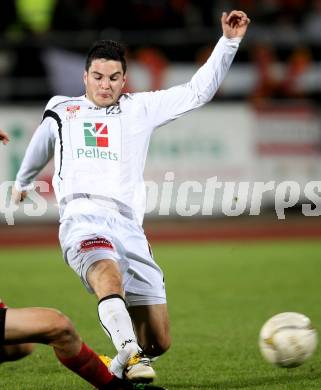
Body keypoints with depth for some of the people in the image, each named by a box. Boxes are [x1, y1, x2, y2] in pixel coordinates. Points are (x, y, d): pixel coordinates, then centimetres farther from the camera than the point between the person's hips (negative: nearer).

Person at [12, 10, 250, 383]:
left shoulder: (140, 108, 20)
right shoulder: (61, 112, 22)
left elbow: (198, 90, 15)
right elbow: (39, 150, 43)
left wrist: (229, 41, 8)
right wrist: (22, 183, 58)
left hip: (129, 225, 2)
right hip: (83, 216, -2)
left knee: (158, 341, -3)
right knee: (108, 274, -40)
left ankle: (120, 368, 25)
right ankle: (130, 354, -58)